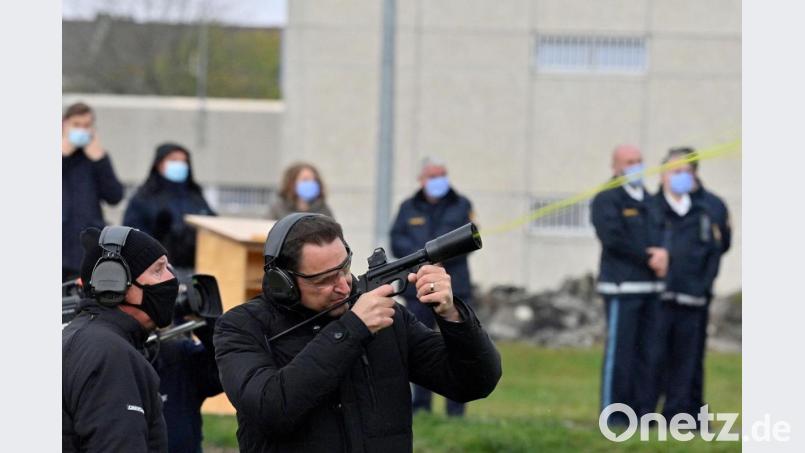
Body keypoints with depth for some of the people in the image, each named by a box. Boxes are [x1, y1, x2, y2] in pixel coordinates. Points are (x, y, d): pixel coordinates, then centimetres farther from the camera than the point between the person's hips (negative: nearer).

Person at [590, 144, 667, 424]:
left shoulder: (650, 201, 20)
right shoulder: (607, 199, -1)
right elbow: (614, 238, -13)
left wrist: (664, 253, -10)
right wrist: (648, 258, -10)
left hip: (652, 286, 7)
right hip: (622, 286, -7)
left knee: (649, 353, 4)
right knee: (620, 351, -7)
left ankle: (644, 410, 8)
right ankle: (614, 413, -4)